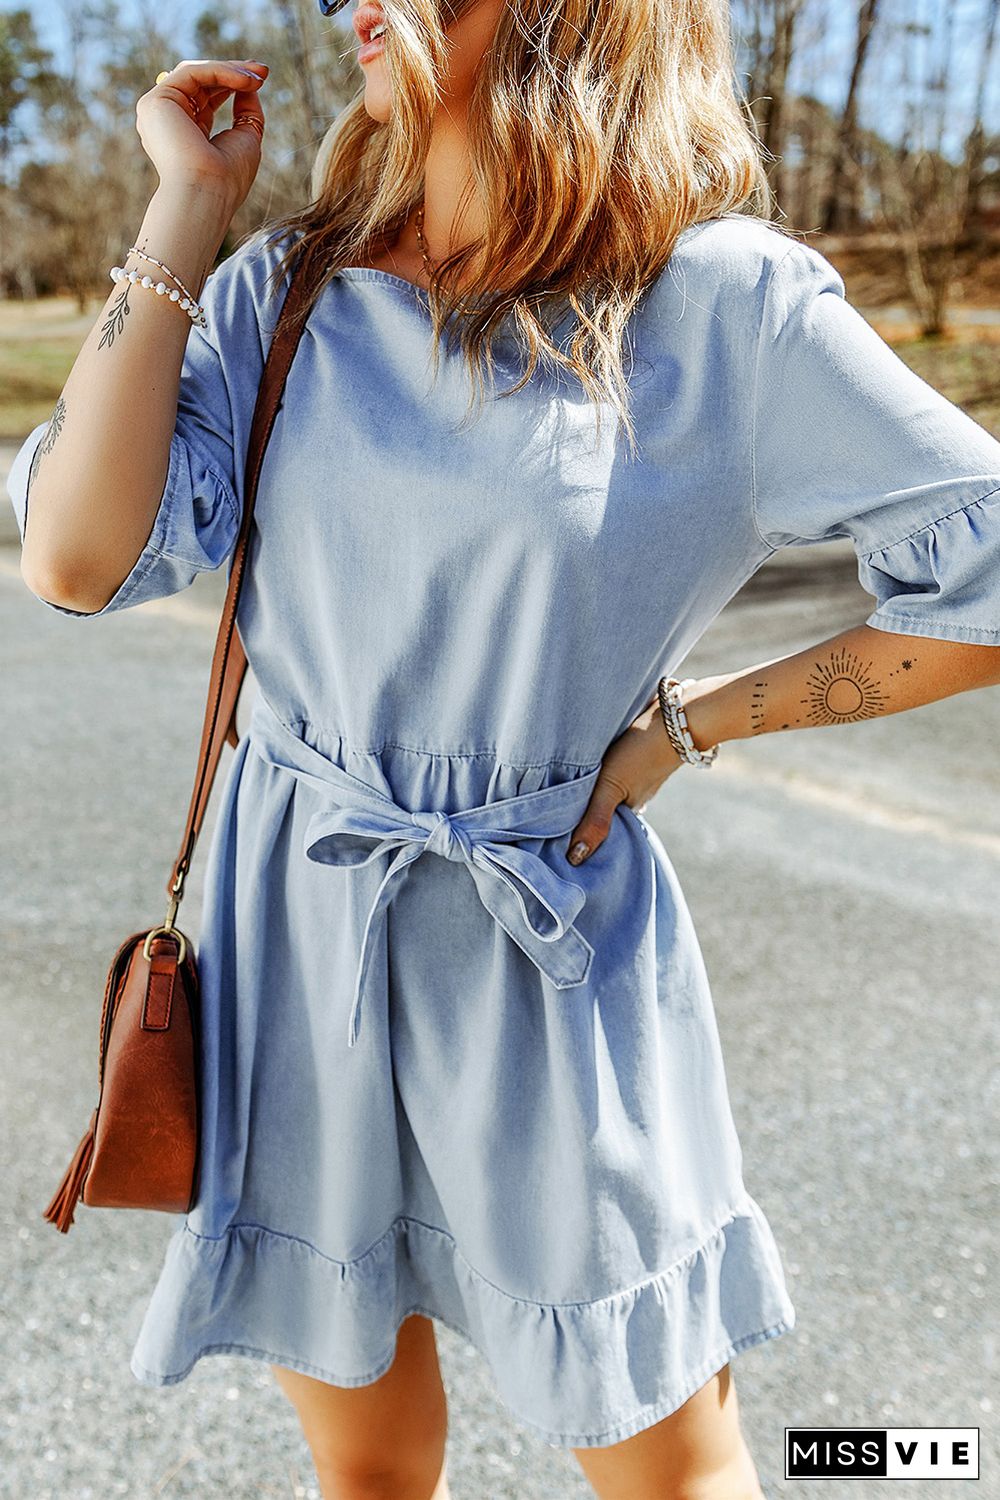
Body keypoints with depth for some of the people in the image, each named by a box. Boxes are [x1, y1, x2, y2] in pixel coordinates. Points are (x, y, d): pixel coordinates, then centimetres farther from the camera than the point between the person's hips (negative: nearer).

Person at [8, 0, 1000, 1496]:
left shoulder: (722, 296, -10)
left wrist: (690, 723, -5)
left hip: (554, 952, -2)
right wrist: (187, 207, -7)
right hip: (295, 924, 3)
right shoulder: (283, 290, 1)